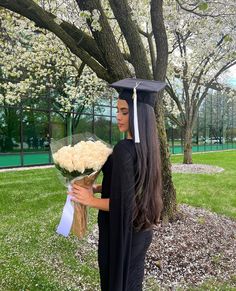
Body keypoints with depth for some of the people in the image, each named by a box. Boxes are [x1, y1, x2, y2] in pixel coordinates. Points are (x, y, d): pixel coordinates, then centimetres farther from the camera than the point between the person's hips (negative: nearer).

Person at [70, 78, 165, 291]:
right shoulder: (146, 146, -1)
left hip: (123, 233, -8)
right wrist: (98, 187, 5)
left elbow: (123, 203, -26)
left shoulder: (124, 150, -28)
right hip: (142, 230, 8)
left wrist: (91, 200, -14)